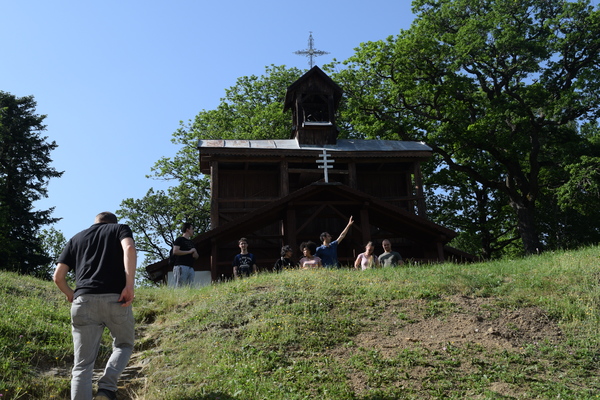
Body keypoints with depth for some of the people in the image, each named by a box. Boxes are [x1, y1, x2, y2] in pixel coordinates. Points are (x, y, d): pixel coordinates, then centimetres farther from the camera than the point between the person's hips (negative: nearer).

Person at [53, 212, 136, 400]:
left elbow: (58, 276, 16)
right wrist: (129, 286, -11)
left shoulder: (76, 238, 25)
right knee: (123, 345, 20)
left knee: (82, 365, 7)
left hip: (84, 301, 2)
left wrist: (70, 294, 34)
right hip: (115, 299, -2)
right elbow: (129, 249, -8)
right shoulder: (120, 228, 17)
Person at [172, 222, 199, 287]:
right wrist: (189, 251, -9)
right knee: (179, 287, -13)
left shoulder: (191, 242, 26)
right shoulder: (179, 239, 2)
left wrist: (195, 254, 3)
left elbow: (196, 256, 28)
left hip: (191, 268, 8)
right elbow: (175, 251, -13)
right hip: (181, 266, -8)